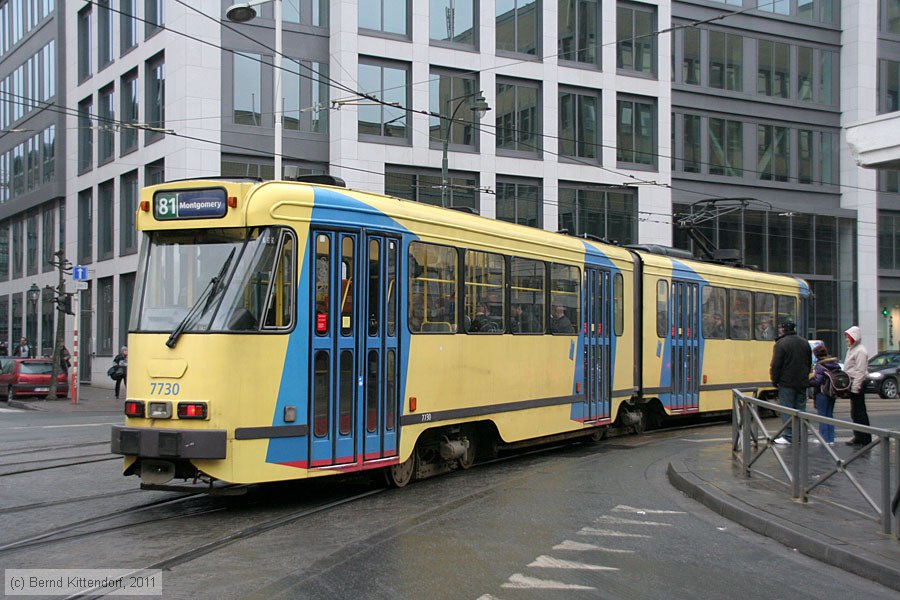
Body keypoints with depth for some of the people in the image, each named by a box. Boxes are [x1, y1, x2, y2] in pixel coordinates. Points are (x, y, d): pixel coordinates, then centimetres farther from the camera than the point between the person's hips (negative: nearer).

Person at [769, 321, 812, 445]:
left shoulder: (781, 343, -12)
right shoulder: (804, 343, 10)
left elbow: (776, 365, -14)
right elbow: (809, 362, 18)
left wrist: (775, 380, -3)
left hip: (787, 383, -6)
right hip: (802, 383, 6)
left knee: (787, 410, -3)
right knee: (800, 409, 10)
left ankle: (788, 436, -4)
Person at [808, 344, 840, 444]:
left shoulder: (819, 366, -16)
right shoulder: (835, 364, 5)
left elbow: (817, 381, -20)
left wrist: (807, 382, -6)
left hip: (822, 393, -7)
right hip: (833, 393, 7)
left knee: (822, 415, 1)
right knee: (830, 415, 14)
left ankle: (825, 439, 2)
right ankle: (831, 439, 16)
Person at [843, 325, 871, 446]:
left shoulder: (860, 351, -13)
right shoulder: (851, 349, 19)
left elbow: (860, 371, -18)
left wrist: (855, 387, -21)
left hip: (857, 384, -10)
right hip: (852, 385, 10)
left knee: (859, 412, -8)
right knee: (856, 412, 13)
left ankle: (865, 439, -4)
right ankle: (859, 437, 20)